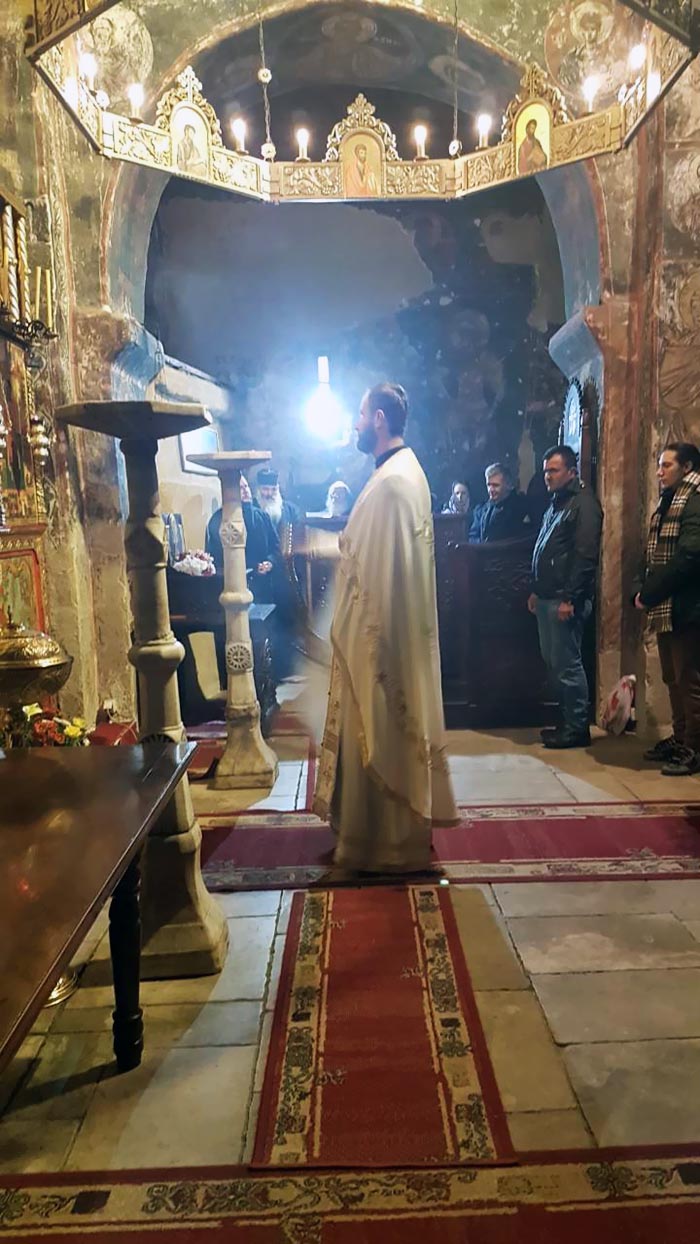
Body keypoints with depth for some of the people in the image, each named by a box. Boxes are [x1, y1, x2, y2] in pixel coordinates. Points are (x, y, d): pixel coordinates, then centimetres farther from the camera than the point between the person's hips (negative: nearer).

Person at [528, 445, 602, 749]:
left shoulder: (583, 504, -10)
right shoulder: (556, 502, 18)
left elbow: (585, 556, -18)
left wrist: (570, 599, -21)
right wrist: (536, 591, 18)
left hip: (565, 600, -9)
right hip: (547, 597, 9)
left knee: (567, 664, -4)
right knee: (552, 661, 13)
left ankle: (577, 728, 7)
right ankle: (568, 721, 23)